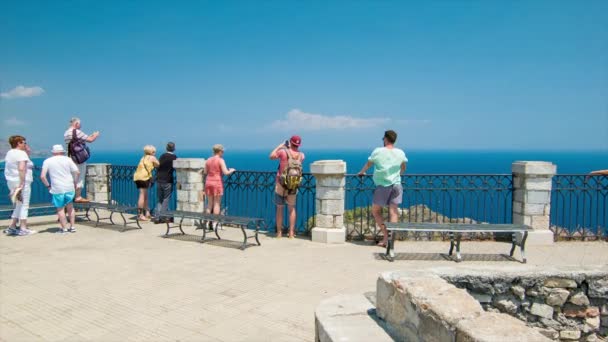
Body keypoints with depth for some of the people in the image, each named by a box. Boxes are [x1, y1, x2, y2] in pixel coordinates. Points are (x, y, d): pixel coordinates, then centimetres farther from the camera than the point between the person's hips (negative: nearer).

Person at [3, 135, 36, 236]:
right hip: (22, 182, -9)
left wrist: (26, 151, 15)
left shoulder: (9, 153, 15)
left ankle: (11, 227, 16)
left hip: (11, 181, 9)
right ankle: (23, 229, 1)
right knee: (24, 205, -2)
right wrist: (21, 184, -24)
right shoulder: (21, 153, -13)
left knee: (19, 205, 17)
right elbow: (21, 169, -23)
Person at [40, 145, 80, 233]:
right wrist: (75, 183, 8)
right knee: (70, 207, 17)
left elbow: (42, 176, -4)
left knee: (60, 209, 8)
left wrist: (48, 186, 8)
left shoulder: (47, 161, 3)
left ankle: (64, 228, 9)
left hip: (57, 189, -2)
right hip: (70, 187, 2)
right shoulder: (68, 159, 4)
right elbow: (77, 173, -4)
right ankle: (72, 227, 18)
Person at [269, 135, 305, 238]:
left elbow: (271, 156, 5)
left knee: (280, 208, 8)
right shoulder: (301, 155, -3)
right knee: (292, 208, 11)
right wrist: (290, 148, 19)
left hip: (281, 183, -2)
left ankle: (279, 232, 12)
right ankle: (291, 233, 10)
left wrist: (280, 146, 11)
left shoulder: (283, 151, -13)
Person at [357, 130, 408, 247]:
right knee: (393, 212, 2)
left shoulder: (378, 151, -6)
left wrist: (361, 172, 29)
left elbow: (368, 164, 9)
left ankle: (386, 236, 4)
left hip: (382, 186, -3)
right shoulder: (400, 153, 5)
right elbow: (403, 168, 22)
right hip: (396, 185, 4)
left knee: (375, 211, 9)